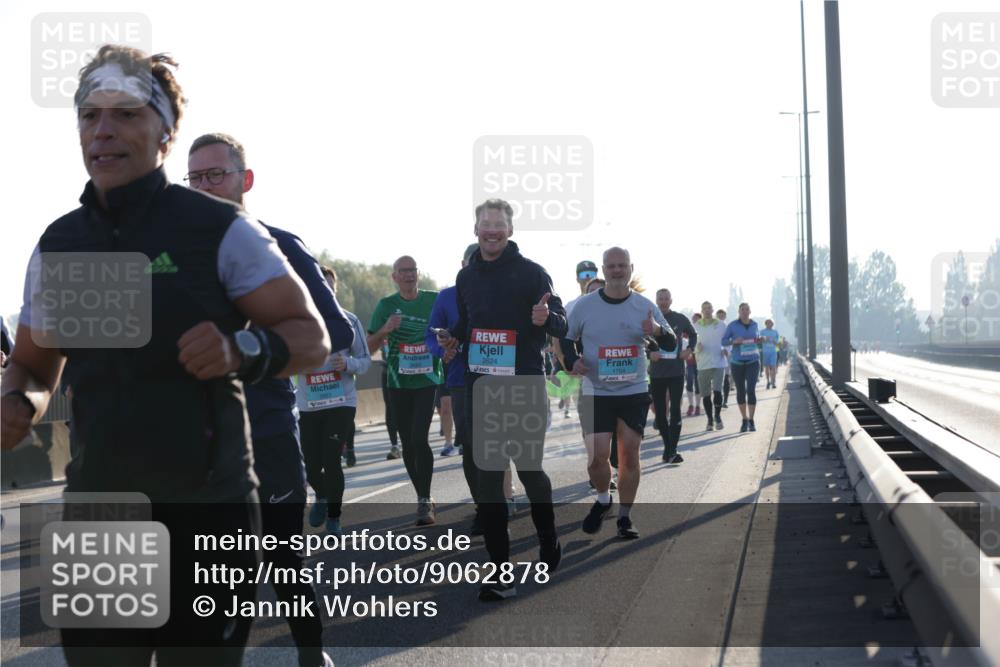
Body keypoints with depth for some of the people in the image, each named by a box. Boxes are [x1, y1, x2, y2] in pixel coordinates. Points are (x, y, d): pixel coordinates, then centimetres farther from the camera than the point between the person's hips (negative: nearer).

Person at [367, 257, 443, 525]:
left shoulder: (434, 300, 2)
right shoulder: (386, 305, 3)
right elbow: (370, 346, 3)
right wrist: (386, 329, -16)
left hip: (427, 380, -2)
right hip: (399, 382, 2)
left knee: (420, 438, -16)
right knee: (408, 444, 8)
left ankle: (425, 500, -9)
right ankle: (423, 498, 23)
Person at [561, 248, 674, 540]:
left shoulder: (645, 306, 0)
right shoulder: (584, 306, -2)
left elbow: (671, 345, 3)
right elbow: (566, 339, 10)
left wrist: (659, 331, -20)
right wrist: (573, 360, -11)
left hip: (634, 392, 1)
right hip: (596, 393, -1)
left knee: (630, 455, 3)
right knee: (597, 456, -9)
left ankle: (625, 517, 17)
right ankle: (603, 499, 21)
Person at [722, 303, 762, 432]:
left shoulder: (754, 324, 4)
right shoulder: (732, 325, -5)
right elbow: (723, 341, -1)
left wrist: (758, 340, -2)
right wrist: (734, 341, -21)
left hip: (753, 361, 0)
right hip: (737, 362, 0)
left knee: (751, 390, -14)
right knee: (740, 392, 6)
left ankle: (751, 421, -5)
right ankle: (745, 420, 23)